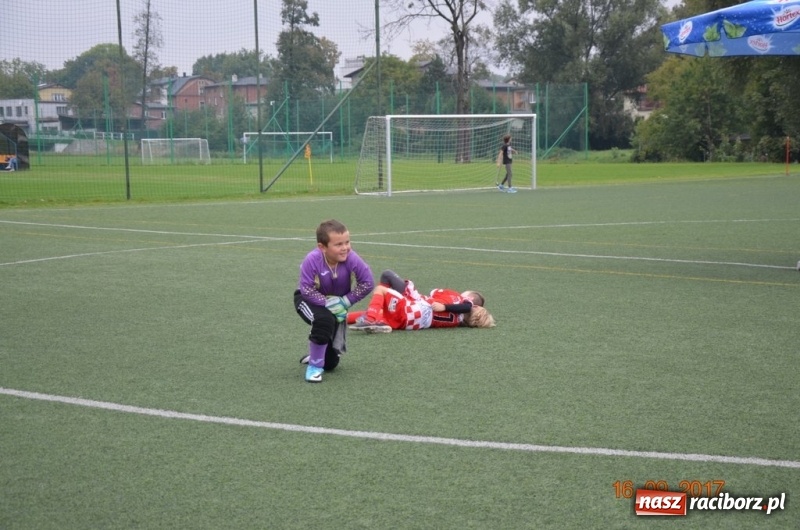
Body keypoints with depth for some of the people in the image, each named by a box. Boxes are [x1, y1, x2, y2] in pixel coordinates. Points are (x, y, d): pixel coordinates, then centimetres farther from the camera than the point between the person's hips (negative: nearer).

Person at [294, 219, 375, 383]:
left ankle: (319, 354, 45)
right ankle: (315, 365, -16)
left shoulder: (352, 259, -30)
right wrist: (328, 303, -35)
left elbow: (368, 283, -22)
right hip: (309, 300, -3)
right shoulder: (312, 260, -35)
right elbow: (306, 290, -31)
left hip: (337, 302, 3)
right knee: (325, 320, -39)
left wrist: (345, 301, -23)